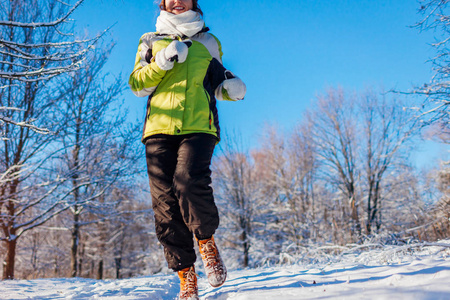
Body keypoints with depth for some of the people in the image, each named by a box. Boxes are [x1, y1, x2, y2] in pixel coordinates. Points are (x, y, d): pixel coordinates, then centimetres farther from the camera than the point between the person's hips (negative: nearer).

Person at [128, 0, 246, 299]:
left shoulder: (209, 43, 22)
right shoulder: (151, 41, 21)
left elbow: (215, 86, 29)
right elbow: (137, 84, 12)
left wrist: (231, 89, 5)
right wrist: (163, 62, -4)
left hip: (199, 126, -1)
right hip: (159, 126, 1)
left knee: (190, 181, -28)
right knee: (165, 202, -7)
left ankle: (207, 241, -1)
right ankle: (186, 274, 1)